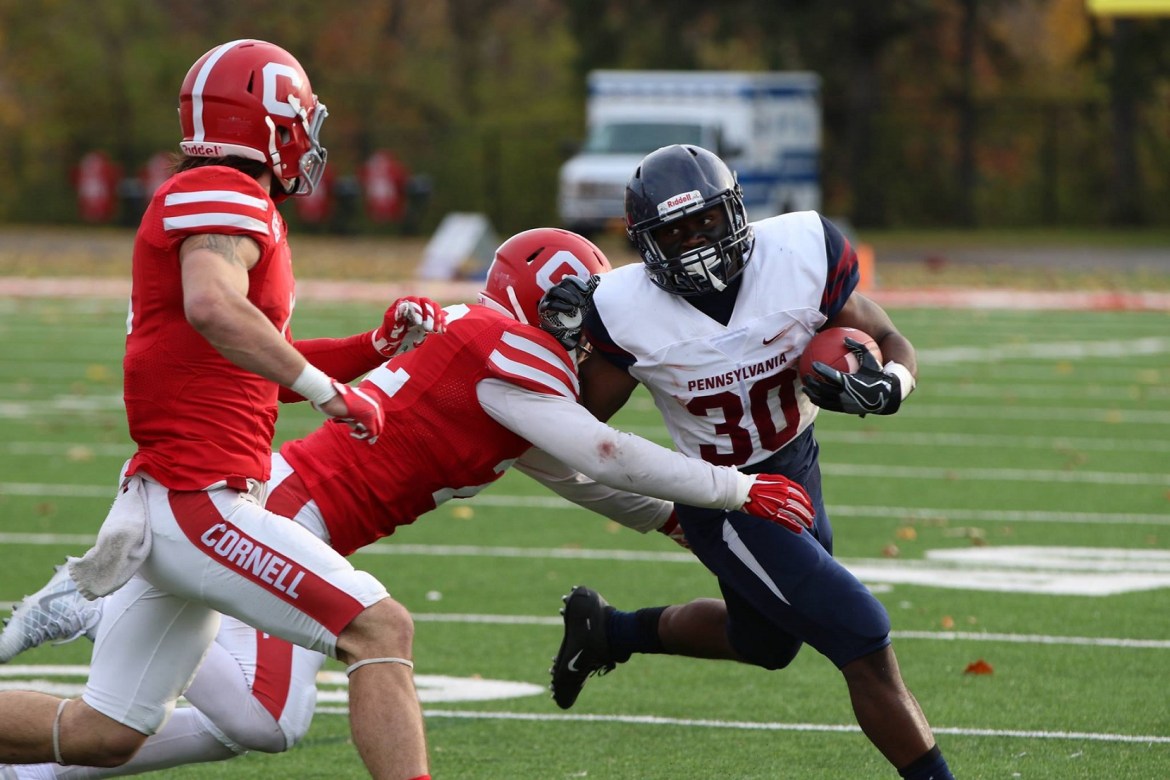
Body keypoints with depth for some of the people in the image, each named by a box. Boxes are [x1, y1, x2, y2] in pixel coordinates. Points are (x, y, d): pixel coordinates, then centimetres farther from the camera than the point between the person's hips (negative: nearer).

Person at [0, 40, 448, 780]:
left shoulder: (196, 203, 21)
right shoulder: (224, 197, -9)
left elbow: (259, 369, 27)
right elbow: (213, 308, -31)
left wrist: (377, 347, 18)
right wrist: (329, 390, -25)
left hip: (166, 507, 10)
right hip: (202, 503, -10)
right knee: (381, 630, -13)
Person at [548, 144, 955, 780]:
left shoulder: (803, 253, -19)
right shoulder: (629, 311, -22)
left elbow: (893, 347, -9)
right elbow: (585, 419, -9)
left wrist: (881, 387, -32)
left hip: (798, 466, 5)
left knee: (766, 642, 29)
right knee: (863, 643, -14)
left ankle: (607, 632, 48)